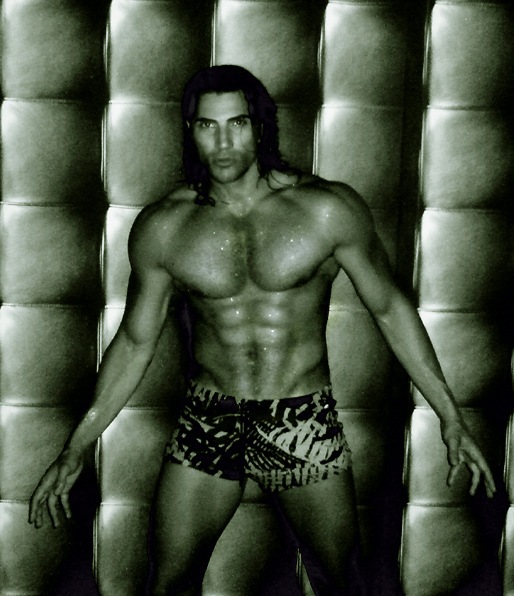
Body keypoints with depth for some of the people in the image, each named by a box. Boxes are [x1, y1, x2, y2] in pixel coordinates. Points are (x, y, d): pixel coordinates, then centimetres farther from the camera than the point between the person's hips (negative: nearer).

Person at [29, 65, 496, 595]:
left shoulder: (329, 209, -9)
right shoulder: (161, 228, -4)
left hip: (306, 425, -1)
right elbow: (135, 342, 6)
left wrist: (450, 418, 0)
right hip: (206, 425, 2)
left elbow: (390, 308, 0)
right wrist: (75, 449, 6)